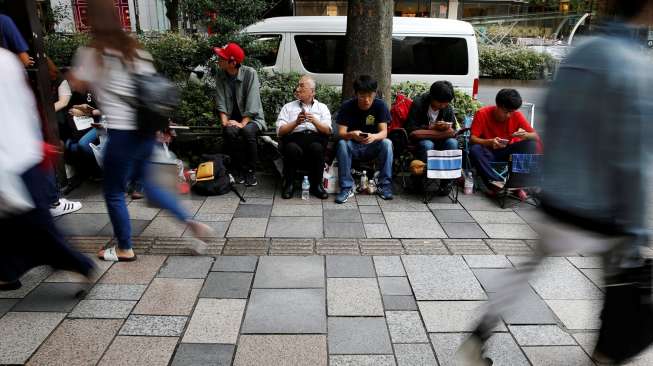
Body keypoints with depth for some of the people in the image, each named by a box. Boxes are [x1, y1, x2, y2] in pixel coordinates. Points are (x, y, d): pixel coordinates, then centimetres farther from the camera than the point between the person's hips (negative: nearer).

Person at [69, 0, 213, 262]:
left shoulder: (92, 54, -8)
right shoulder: (135, 50, 9)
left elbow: (77, 85, 4)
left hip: (122, 133, -7)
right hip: (146, 129, 7)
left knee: (114, 193, 11)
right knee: (147, 183, 22)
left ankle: (125, 250, 24)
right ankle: (191, 223, 12)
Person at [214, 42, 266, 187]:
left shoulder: (250, 73, -13)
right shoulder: (220, 76, 1)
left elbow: (252, 103, -19)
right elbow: (220, 102, -1)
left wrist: (243, 123, -27)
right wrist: (224, 121, -16)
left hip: (252, 118, -3)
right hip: (233, 118, 3)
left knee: (247, 131, -36)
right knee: (230, 131, -31)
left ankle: (250, 171, -17)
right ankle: (240, 169, -13)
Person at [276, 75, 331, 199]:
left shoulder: (322, 107, 24)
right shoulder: (288, 107, 23)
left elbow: (328, 130, 9)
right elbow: (280, 131, 10)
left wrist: (315, 121, -8)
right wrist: (295, 122, -6)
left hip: (315, 137, 0)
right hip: (294, 138, 0)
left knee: (317, 148, -36)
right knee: (292, 149, -36)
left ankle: (316, 185, -17)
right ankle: (288, 184, -15)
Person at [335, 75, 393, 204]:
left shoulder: (380, 105, -12)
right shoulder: (347, 106, -13)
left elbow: (384, 132, -18)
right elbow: (341, 133, -19)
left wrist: (374, 137, -42)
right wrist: (352, 134, -43)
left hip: (372, 147, 1)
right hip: (353, 147, 0)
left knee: (387, 143, -28)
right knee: (342, 143, -31)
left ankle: (384, 185, -18)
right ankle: (347, 188, -25)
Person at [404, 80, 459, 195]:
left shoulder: (447, 108, 1)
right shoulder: (418, 104, -13)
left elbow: (453, 132, 0)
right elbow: (411, 132, -19)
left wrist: (448, 127, -23)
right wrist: (431, 127, -26)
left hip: (439, 142, 4)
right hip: (419, 142, -4)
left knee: (452, 142, -27)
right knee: (427, 145, -37)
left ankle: (446, 182, -19)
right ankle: (419, 179, -17)